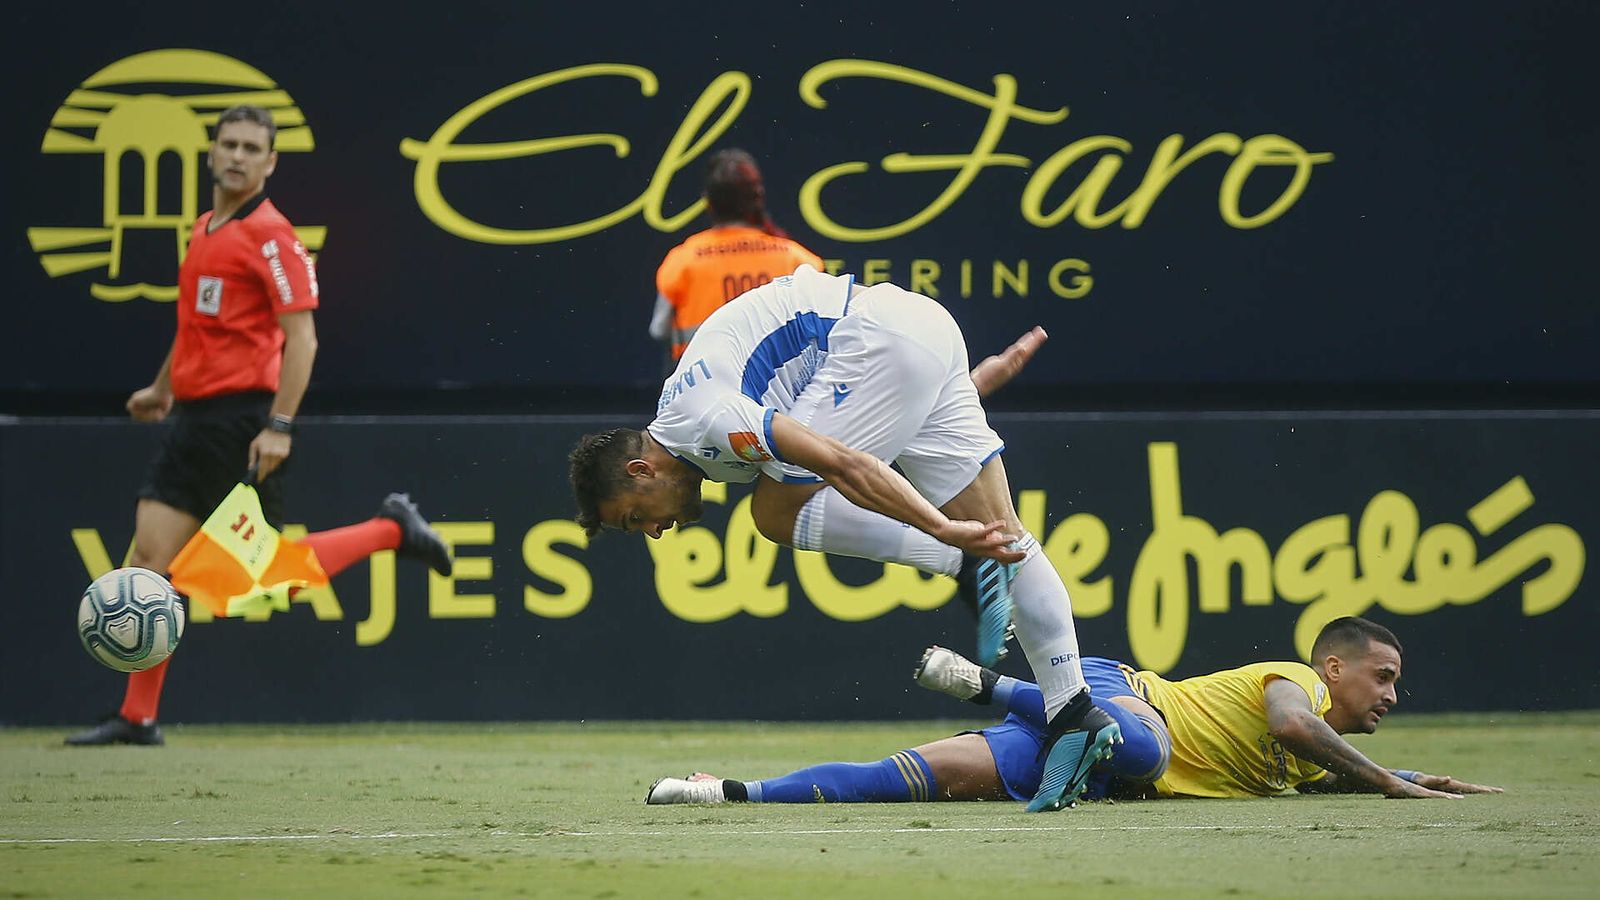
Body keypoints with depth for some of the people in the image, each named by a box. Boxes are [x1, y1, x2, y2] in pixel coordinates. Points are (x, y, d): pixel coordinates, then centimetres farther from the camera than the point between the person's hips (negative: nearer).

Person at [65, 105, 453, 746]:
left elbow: (302, 339, -15)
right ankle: (137, 718, 1)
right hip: (193, 416, 8)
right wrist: (162, 389, 36)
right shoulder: (204, 231, 15)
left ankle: (392, 530, 15)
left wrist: (280, 426, -21)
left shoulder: (269, 235, -10)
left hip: (241, 418, -8)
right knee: (152, 555, -1)